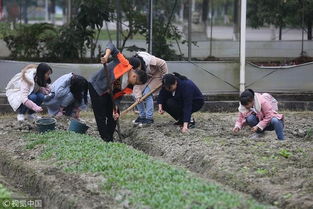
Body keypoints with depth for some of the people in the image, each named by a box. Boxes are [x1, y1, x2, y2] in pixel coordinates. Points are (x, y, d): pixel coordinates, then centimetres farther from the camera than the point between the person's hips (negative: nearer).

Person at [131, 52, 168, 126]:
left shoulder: (151, 60, -37)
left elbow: (163, 64, -22)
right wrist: (138, 95, -31)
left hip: (155, 75, -5)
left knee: (147, 93, -22)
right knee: (136, 95, -8)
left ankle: (149, 118, -15)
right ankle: (142, 116, 7)